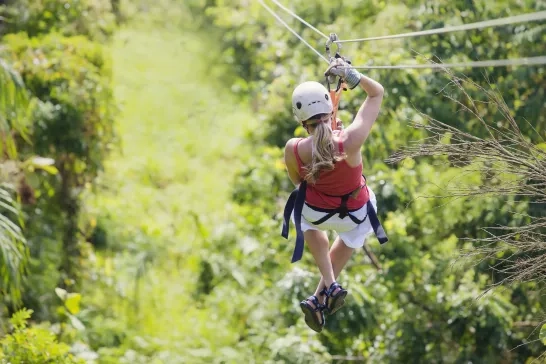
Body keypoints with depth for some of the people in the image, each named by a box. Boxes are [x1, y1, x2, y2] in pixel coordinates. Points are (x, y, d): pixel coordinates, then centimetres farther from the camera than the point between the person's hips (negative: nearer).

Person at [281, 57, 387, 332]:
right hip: (355, 214, 0)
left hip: (316, 212, 0)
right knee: (351, 236, 39)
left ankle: (329, 285, 32)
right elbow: (377, 93, -21)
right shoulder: (350, 140, -36)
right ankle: (321, 297, 38)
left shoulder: (293, 150, -31)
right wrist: (351, 75, -30)